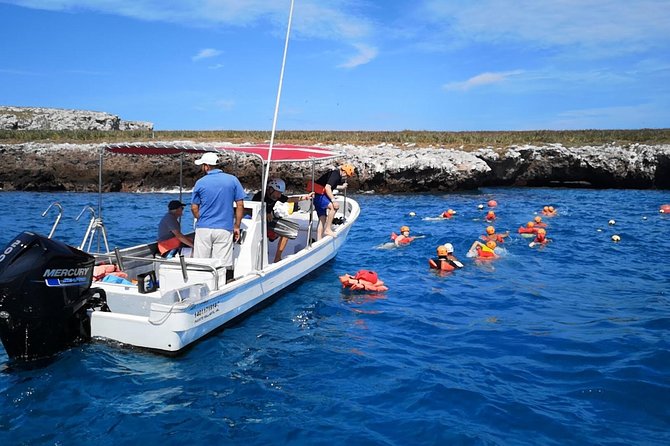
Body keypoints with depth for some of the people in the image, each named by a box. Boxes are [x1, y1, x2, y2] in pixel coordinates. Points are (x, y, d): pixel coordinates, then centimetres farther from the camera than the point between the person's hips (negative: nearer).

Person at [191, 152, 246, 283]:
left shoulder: (200, 183, 0)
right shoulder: (233, 180, 2)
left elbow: (194, 208, 6)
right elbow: (240, 205, 0)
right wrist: (237, 226, 6)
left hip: (203, 229, 0)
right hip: (224, 229, 0)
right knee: (224, 267, 1)